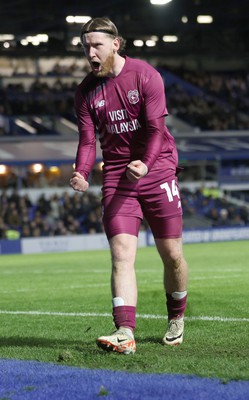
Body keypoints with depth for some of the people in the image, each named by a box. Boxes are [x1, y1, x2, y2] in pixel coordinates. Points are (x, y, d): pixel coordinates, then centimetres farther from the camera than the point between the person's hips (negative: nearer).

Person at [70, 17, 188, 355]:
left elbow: (155, 127, -14)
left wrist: (144, 164, -31)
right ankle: (125, 333, -24)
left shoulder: (145, 75, -7)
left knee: (172, 255, 4)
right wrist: (81, 174, -18)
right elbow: (88, 139, 2)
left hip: (157, 172, -2)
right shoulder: (86, 91, 4)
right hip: (116, 179, 2)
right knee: (121, 255, -14)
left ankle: (176, 319, 28)